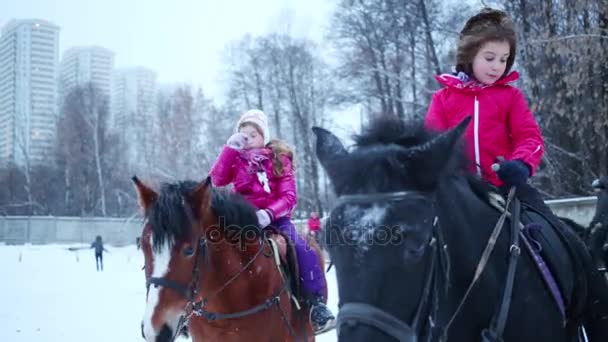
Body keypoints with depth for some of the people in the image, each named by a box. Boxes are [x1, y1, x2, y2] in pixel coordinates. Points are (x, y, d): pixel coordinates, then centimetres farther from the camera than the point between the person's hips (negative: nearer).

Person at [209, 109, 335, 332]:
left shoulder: (279, 159, 1)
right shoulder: (237, 160, 7)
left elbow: (289, 197, -7)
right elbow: (217, 180, -10)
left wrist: (269, 213, -25)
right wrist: (230, 148, -14)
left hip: (275, 219, -1)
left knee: (304, 251, -23)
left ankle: (317, 305, -15)